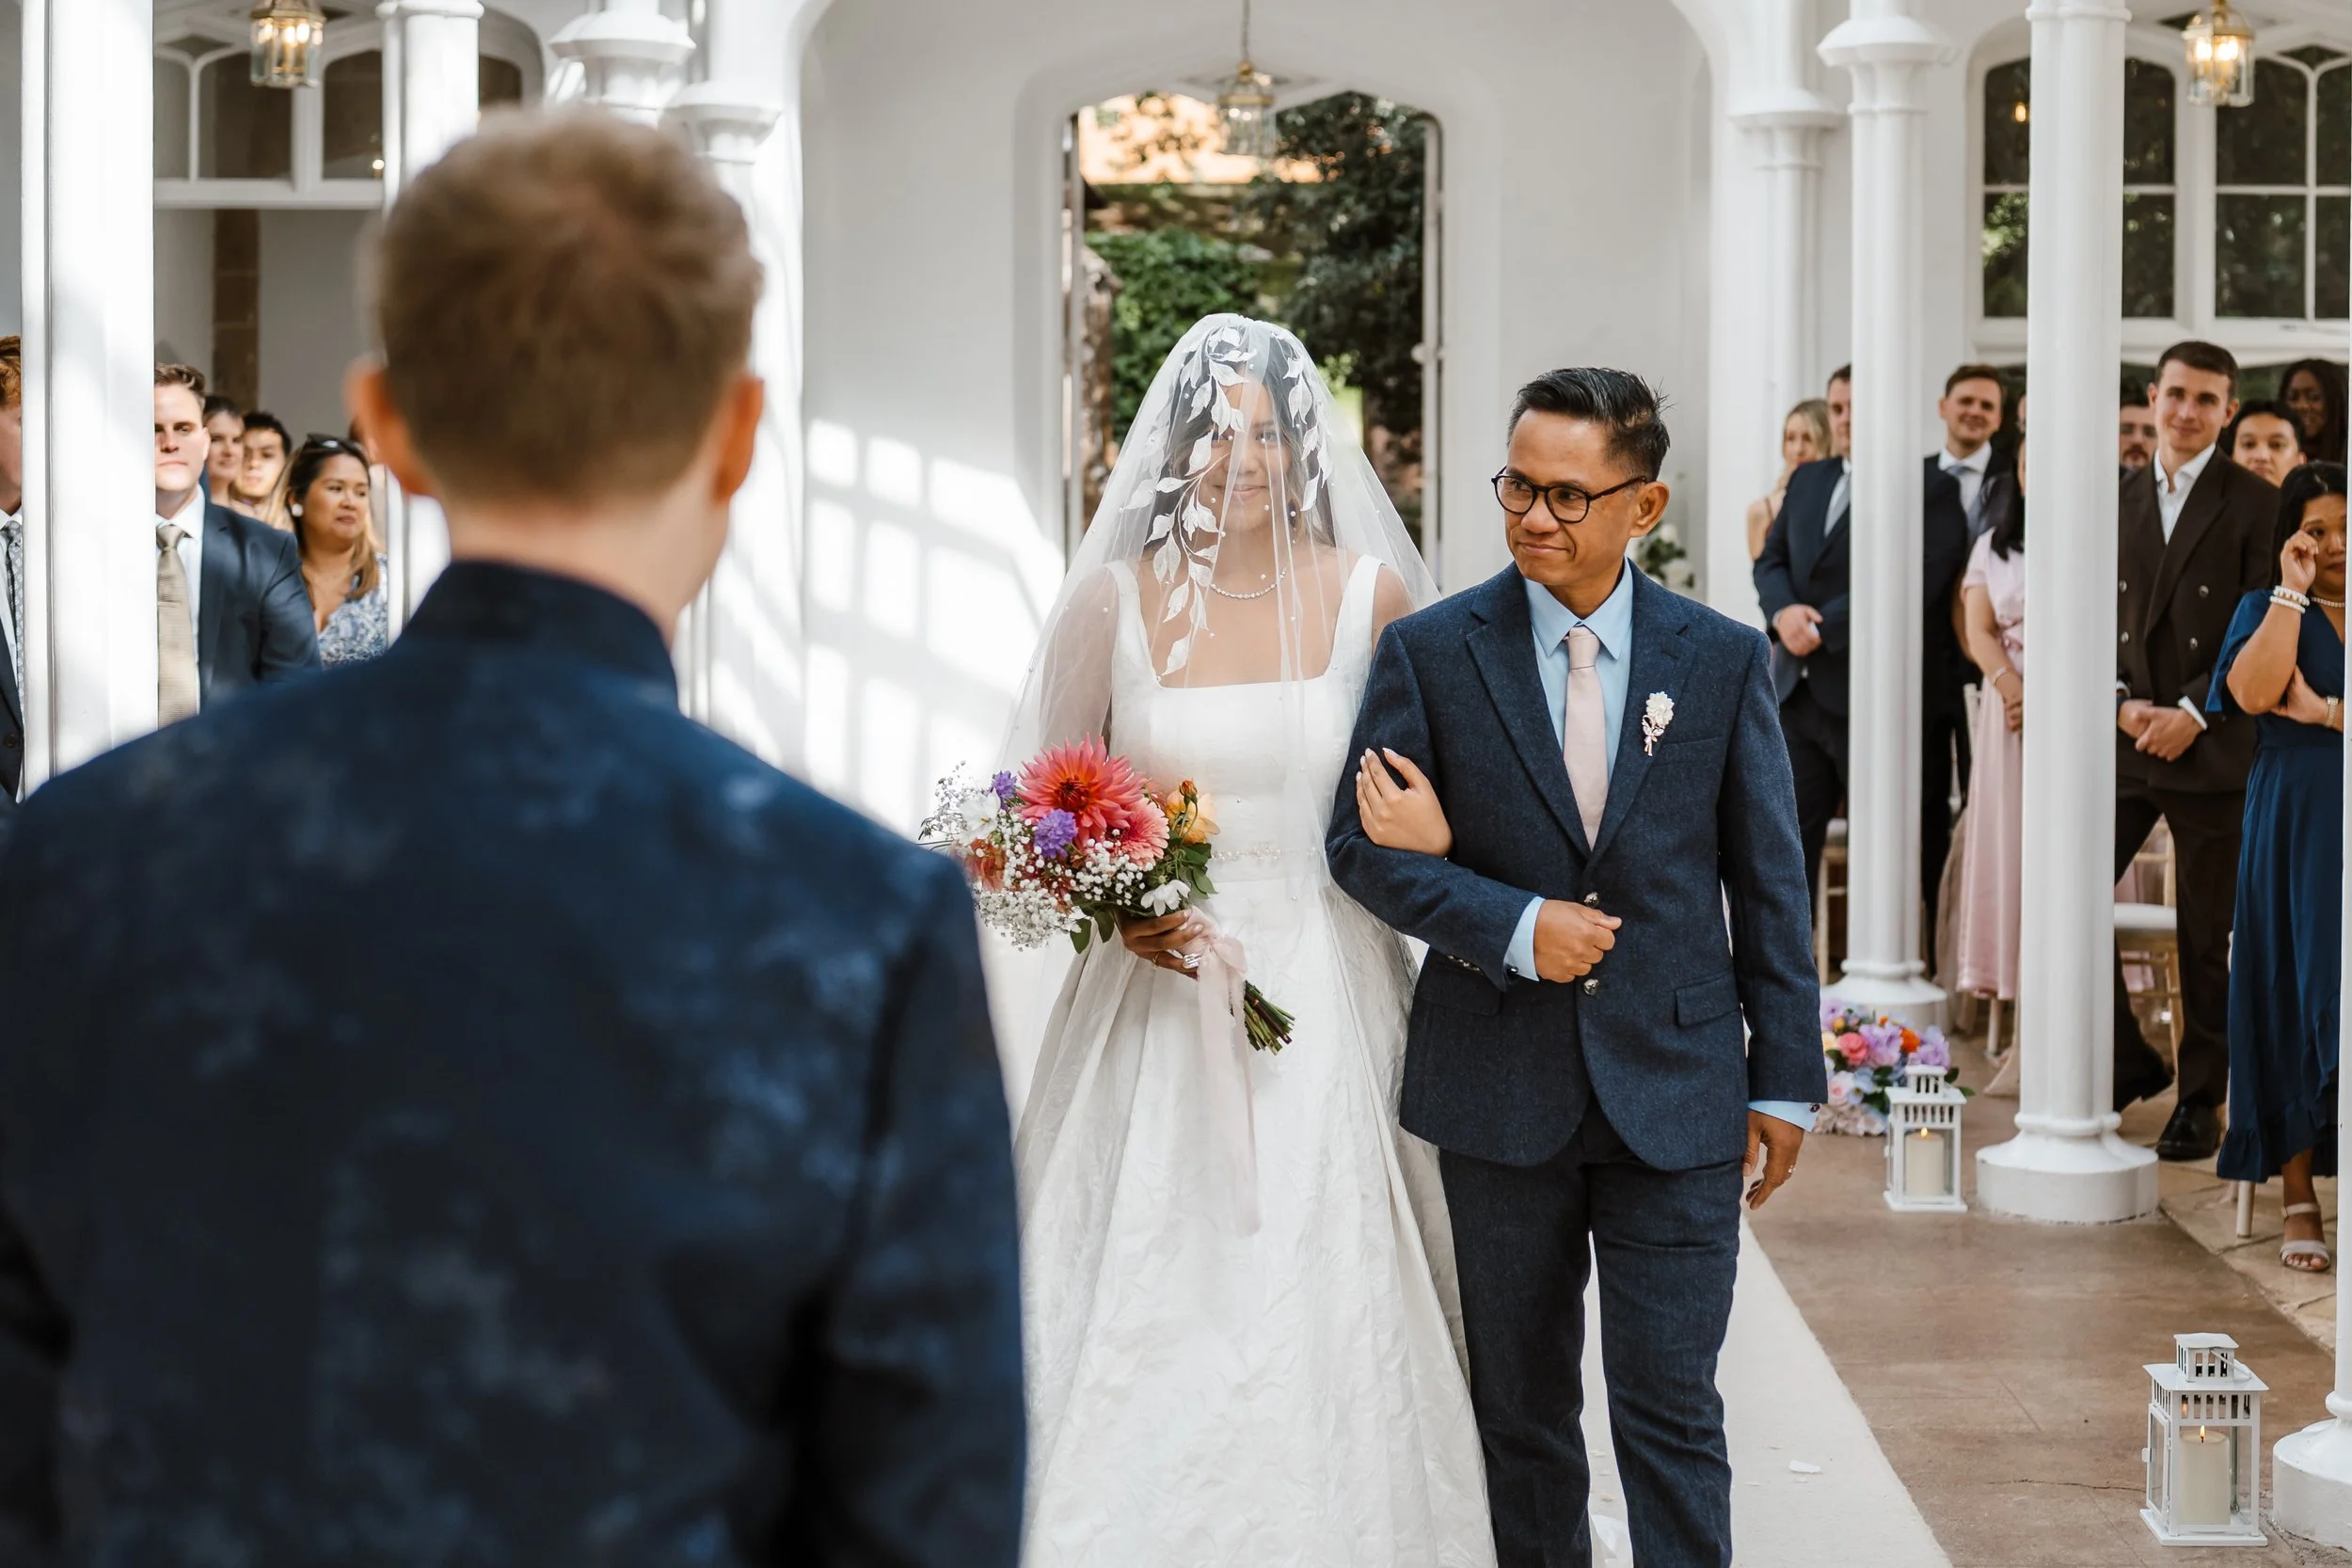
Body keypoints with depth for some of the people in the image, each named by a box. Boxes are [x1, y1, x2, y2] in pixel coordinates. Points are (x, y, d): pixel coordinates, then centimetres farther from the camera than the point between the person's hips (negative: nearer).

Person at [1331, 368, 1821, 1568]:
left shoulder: (1723, 659, 1)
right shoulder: (1429, 650, -1)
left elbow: (1768, 879, 4)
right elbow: (1360, 841, -1)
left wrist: (1785, 1080, 3)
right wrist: (1512, 925, -15)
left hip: (1676, 1092, -1)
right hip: (1499, 1090, 1)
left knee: (1673, 1410, -1)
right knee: (1522, 1404, 13)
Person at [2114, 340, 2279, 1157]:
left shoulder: (2255, 505, -4)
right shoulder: (2117, 501, 10)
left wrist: (2194, 711, -15)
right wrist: (2123, 704, -5)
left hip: (2213, 750, -4)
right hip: (2125, 745, 4)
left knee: (2206, 936, 3)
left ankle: (2201, 1101, 15)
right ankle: (2129, 1062, 16)